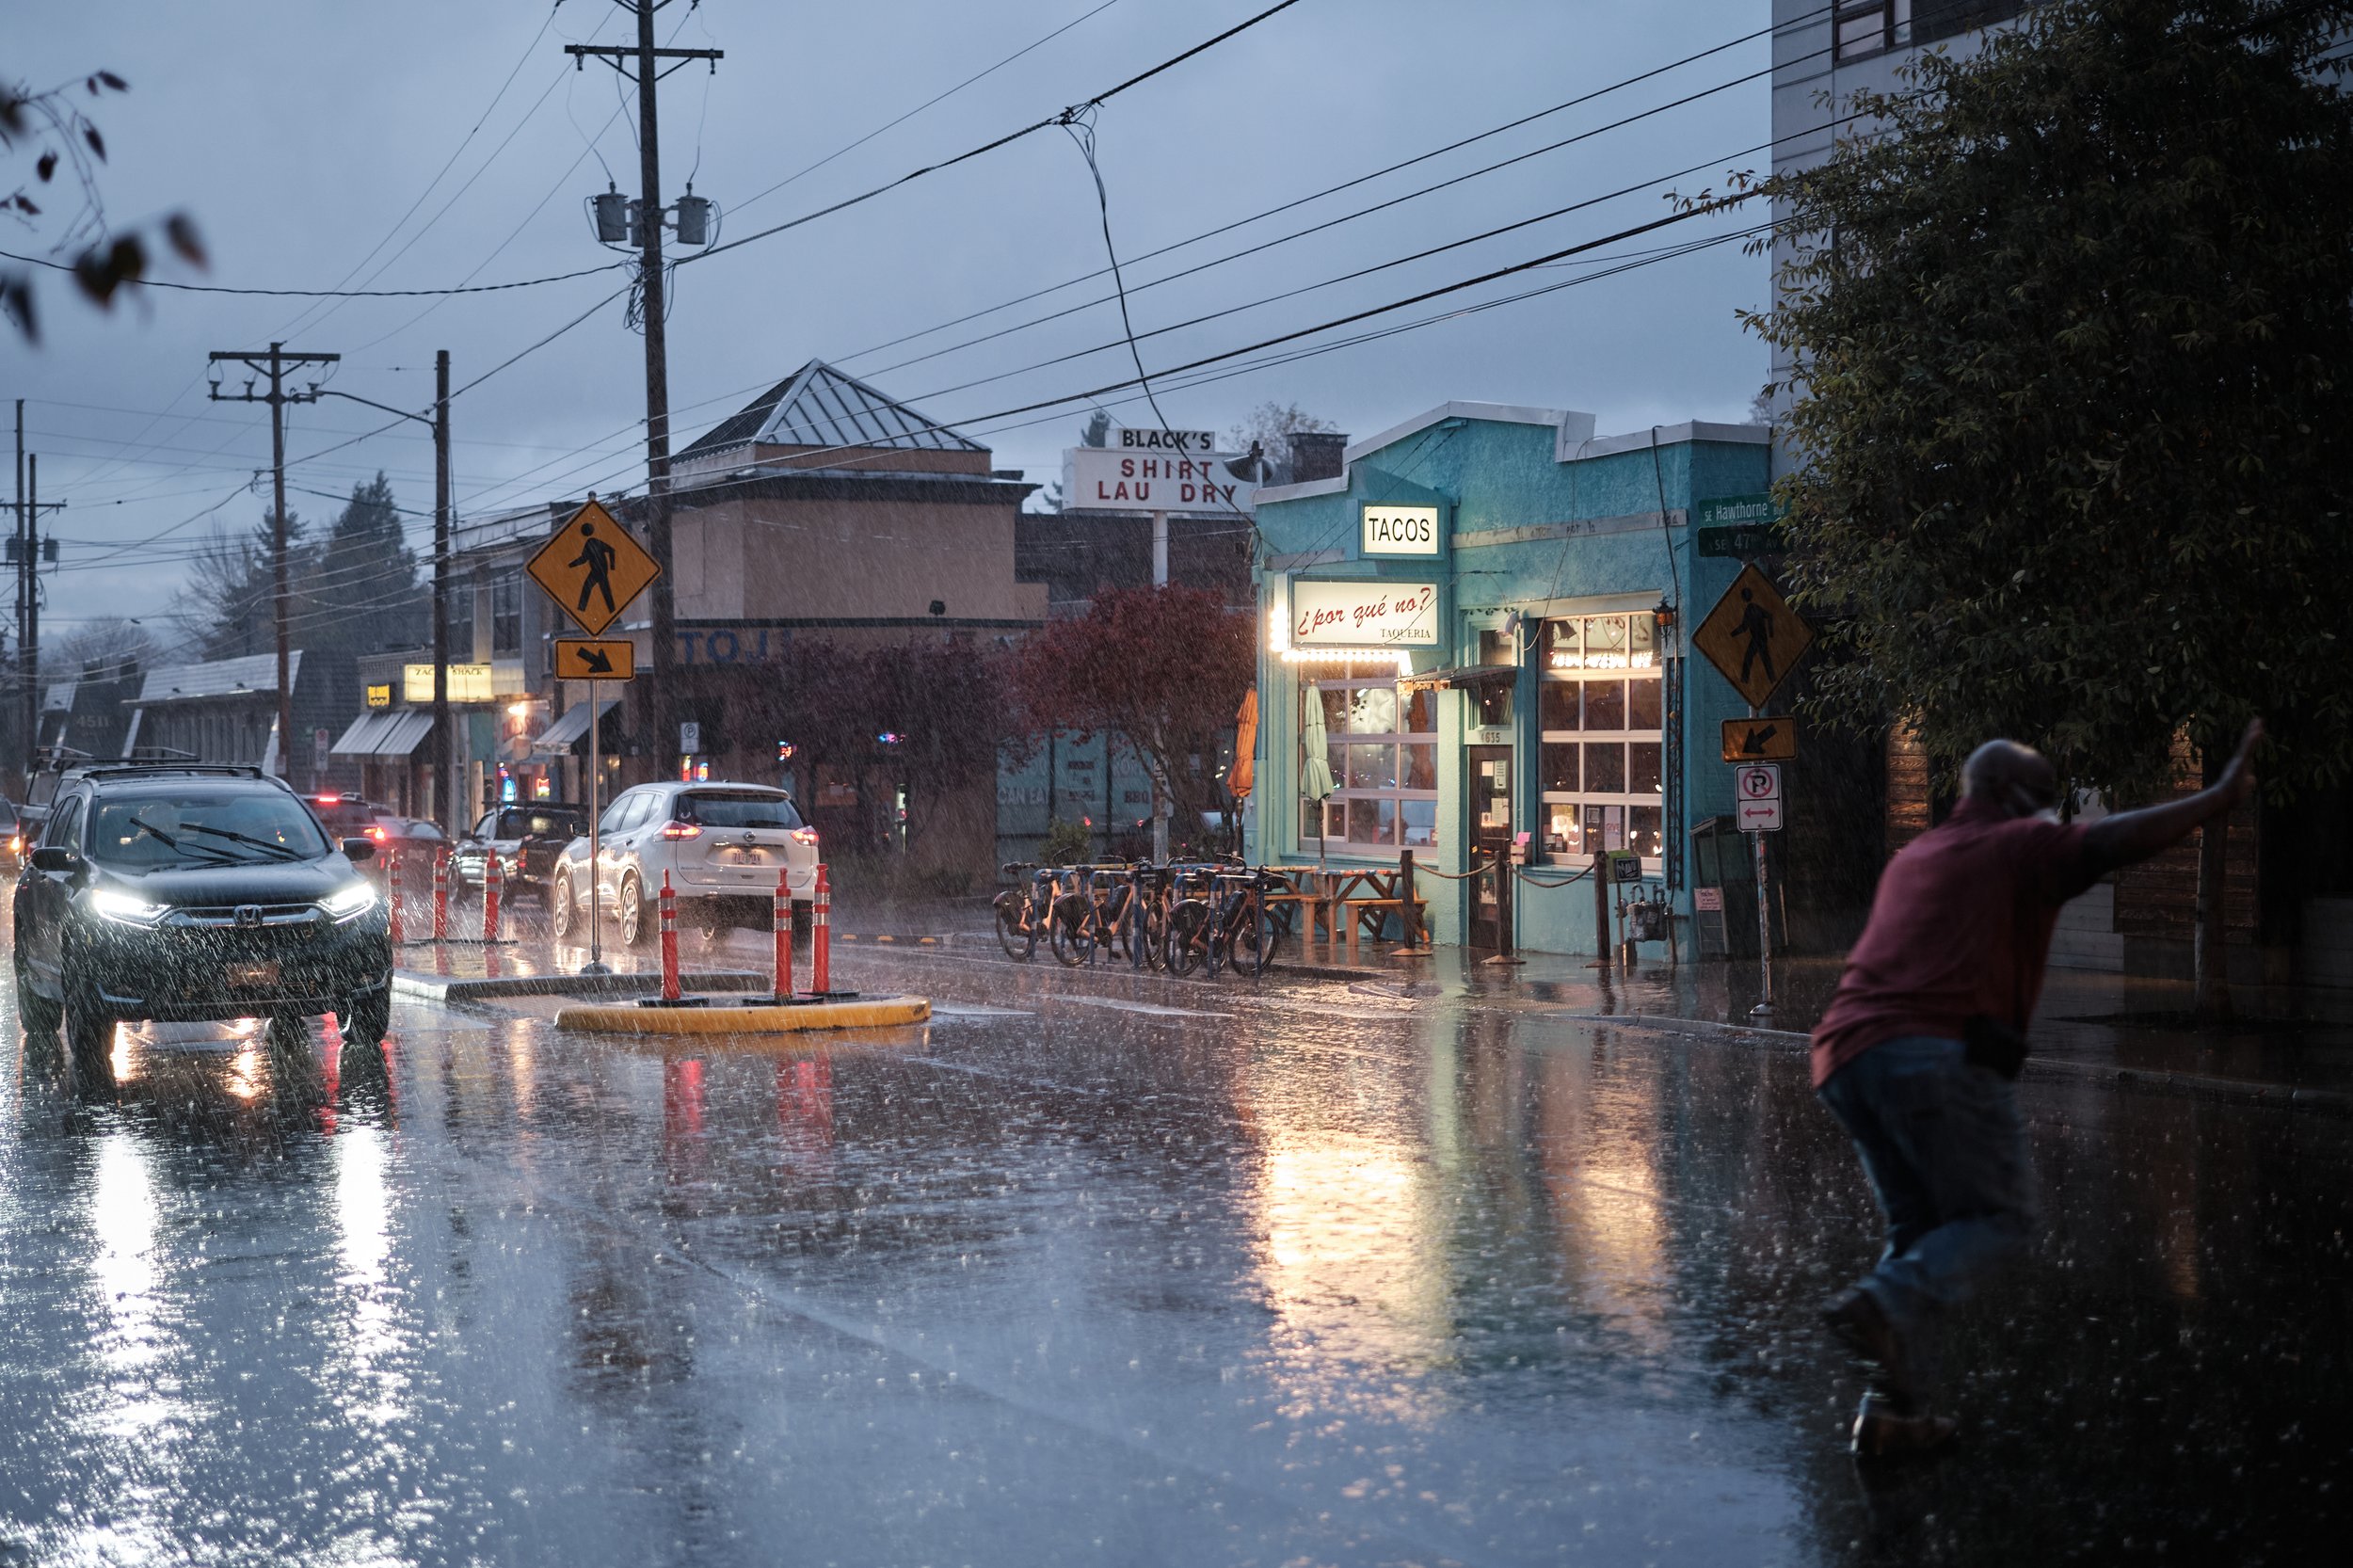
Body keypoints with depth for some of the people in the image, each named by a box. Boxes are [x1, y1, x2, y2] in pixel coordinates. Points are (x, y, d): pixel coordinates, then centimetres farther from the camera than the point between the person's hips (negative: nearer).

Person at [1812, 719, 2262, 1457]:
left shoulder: (1910, 859, 29)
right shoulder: (2019, 847, 6)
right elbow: (2111, 841, -11)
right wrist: (2220, 797, -9)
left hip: (1847, 1053, 8)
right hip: (1938, 1053, -8)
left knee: (1922, 1228, 16)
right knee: (2000, 1217, 4)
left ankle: (1897, 1407, 7)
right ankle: (1885, 1304, -21)